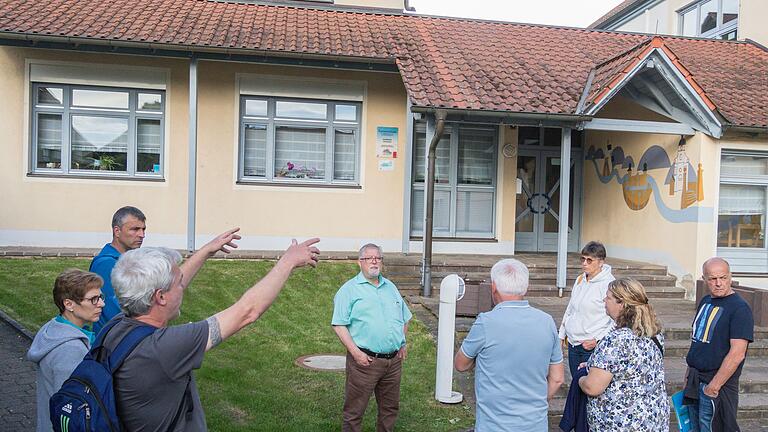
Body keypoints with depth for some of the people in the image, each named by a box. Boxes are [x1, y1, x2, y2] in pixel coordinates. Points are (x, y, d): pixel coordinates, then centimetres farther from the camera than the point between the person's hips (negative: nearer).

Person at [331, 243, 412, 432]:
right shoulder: (349, 289, -4)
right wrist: (355, 352, -17)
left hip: (394, 360, 6)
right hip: (365, 360, -6)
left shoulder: (390, 287, 15)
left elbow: (404, 318, 25)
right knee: (354, 410, 1)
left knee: (390, 408, 17)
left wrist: (403, 343, 13)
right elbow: (339, 325, -10)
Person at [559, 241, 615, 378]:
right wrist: (562, 334, 19)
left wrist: (597, 340, -19)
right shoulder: (580, 280, 10)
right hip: (573, 344, 7)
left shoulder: (608, 283, -13)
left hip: (592, 347, -7)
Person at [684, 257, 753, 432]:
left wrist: (714, 386, -21)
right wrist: (690, 369, 15)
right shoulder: (705, 301, 10)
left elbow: (737, 354, -22)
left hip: (717, 382, -8)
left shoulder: (739, 308, -15)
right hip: (695, 379, 8)